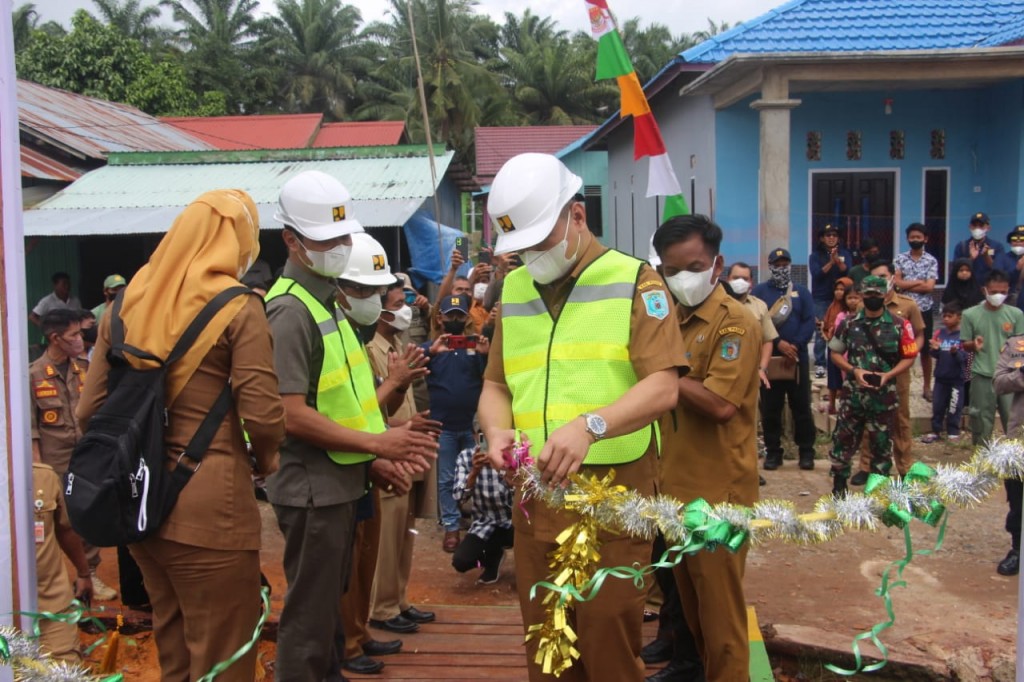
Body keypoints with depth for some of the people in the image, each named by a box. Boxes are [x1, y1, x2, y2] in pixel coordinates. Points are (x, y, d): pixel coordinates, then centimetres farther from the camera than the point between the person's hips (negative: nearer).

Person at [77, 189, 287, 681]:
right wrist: (264, 461, 3)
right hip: (209, 504, -7)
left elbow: (89, 410, 6)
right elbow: (262, 415, -17)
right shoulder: (237, 307, -10)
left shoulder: (127, 304, 7)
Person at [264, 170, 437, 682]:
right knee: (309, 615, 3)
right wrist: (376, 443, -20)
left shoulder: (328, 299, 12)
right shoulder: (290, 311, -18)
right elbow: (292, 414, -24)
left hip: (339, 480, 9)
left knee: (326, 604, 22)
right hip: (312, 486, -9)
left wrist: (385, 443, 6)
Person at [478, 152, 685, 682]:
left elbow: (663, 386, -14)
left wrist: (589, 426, -29)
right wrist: (496, 429, -6)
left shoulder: (634, 281, -4)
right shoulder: (513, 290, 12)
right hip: (535, 495, 5)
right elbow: (495, 385, 16)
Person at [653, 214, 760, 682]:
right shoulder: (672, 318, 10)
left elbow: (719, 403, -25)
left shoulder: (735, 322, -14)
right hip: (676, 480, 8)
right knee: (688, 593, 21)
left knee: (718, 601, 4)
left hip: (717, 487, -8)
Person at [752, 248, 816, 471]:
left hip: (797, 357, 1)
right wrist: (779, 344, -16)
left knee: (801, 407, 3)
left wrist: (795, 346, -13)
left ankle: (806, 452, 10)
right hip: (769, 358, -1)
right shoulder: (760, 291, 6)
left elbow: (809, 322, 1)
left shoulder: (802, 291, 11)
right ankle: (773, 452, 10)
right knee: (770, 408, 2)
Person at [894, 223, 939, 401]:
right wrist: (919, 281, -10)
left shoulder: (931, 261, -1)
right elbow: (896, 282, -9)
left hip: (924, 310, 0)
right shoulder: (900, 259, 3)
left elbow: (929, 287, -11)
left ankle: (927, 387, 17)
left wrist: (906, 285, -10)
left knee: (925, 349, 7)